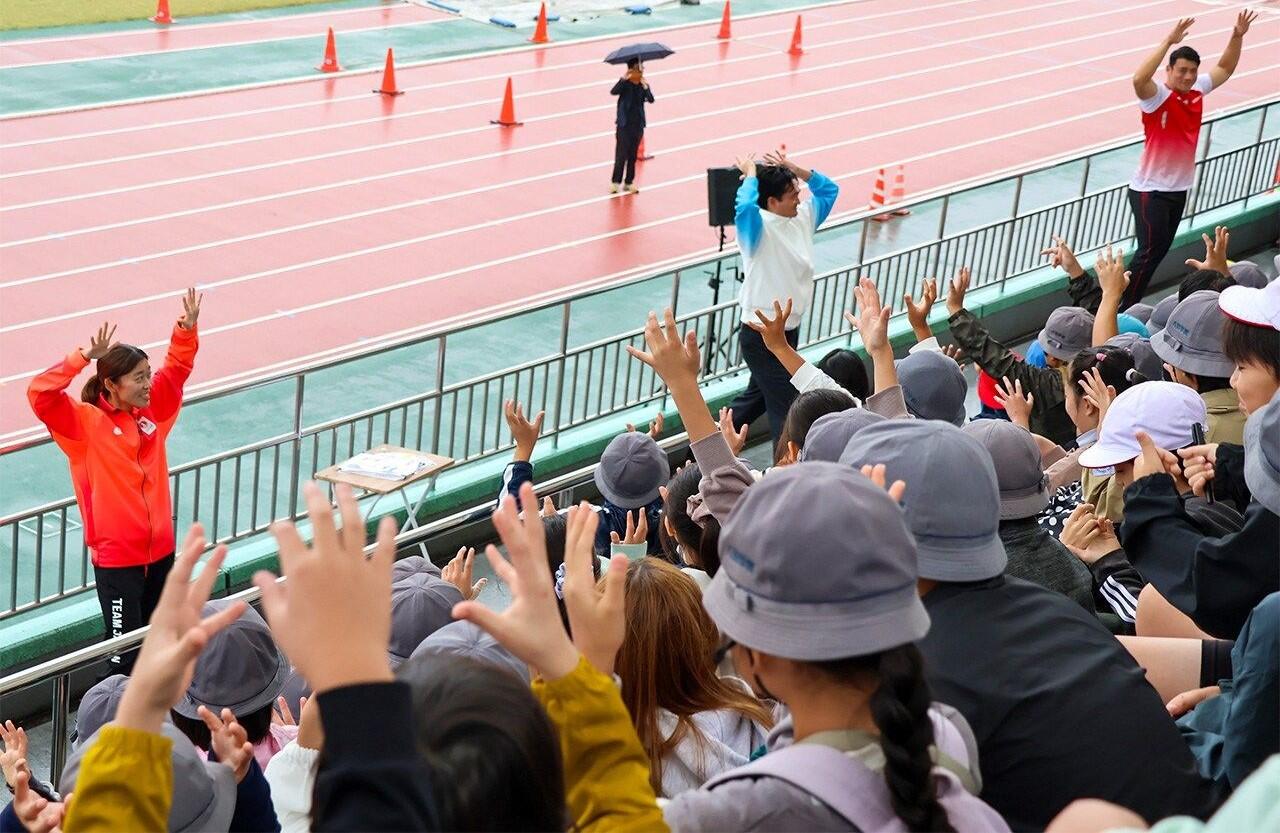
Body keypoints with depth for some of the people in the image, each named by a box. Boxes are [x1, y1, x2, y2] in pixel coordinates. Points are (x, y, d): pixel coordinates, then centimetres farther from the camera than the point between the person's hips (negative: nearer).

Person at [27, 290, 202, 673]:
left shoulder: (153, 411, 4)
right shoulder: (85, 422, -12)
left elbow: (176, 368, 13)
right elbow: (40, 394, -26)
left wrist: (187, 329, -4)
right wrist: (85, 357, -31)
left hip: (160, 548, 6)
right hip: (116, 557, -6)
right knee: (126, 648, -2)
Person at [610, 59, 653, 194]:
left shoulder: (643, 85, 2)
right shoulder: (625, 84, -7)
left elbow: (651, 100, -14)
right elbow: (613, 92, -26)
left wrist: (645, 86, -28)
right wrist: (624, 78, -36)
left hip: (638, 125, 4)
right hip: (624, 124, -4)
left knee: (633, 155, 9)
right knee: (621, 154, -5)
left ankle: (628, 182, 16)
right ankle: (616, 182, 1)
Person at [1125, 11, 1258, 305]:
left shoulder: (1197, 90, 2)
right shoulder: (1157, 96, -18)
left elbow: (1225, 68, 17)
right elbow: (1139, 79, -40)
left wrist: (1237, 36, 1)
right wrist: (1168, 42, -42)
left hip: (1179, 187, 7)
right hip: (1150, 190, -7)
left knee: (1161, 249, 12)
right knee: (1150, 250, -8)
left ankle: (1130, 304, 23)